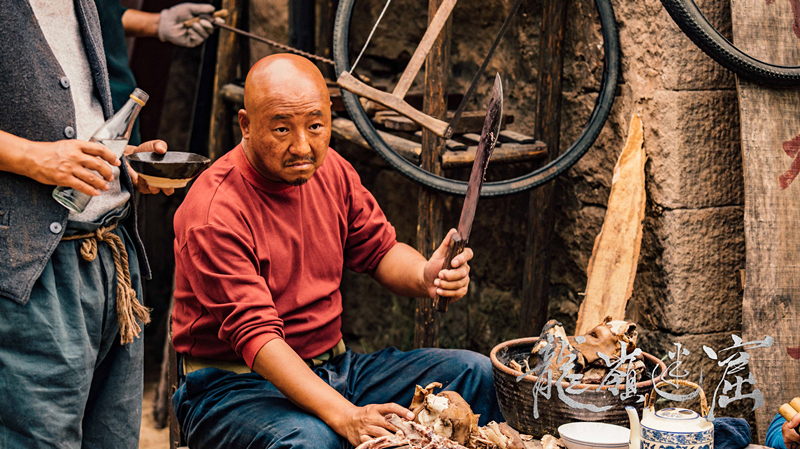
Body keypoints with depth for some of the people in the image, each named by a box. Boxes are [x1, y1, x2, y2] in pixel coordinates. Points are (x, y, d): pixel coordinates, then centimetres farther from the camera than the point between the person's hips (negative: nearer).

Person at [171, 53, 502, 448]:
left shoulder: (329, 169, 3)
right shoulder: (214, 214, -21)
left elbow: (380, 251, 12)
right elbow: (256, 336, -28)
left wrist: (425, 277, -13)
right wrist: (344, 416, -40)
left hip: (332, 369, 7)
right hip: (235, 384, -7)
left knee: (476, 373, -6)